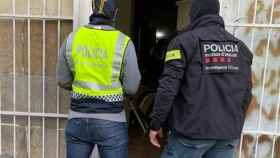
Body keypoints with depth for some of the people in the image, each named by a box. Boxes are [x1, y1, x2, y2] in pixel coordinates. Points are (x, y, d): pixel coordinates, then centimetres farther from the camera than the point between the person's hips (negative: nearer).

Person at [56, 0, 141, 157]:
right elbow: (131, 88, -8)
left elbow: (63, 81, 6)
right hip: (111, 123, -3)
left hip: (78, 120, 3)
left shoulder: (72, 39, -2)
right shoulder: (124, 42, -12)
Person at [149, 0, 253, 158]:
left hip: (192, 131, -5)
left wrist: (156, 124, -5)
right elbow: (246, 93, 11)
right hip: (229, 133, 5)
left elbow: (168, 88, -15)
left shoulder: (184, 41, -8)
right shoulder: (240, 47, 8)